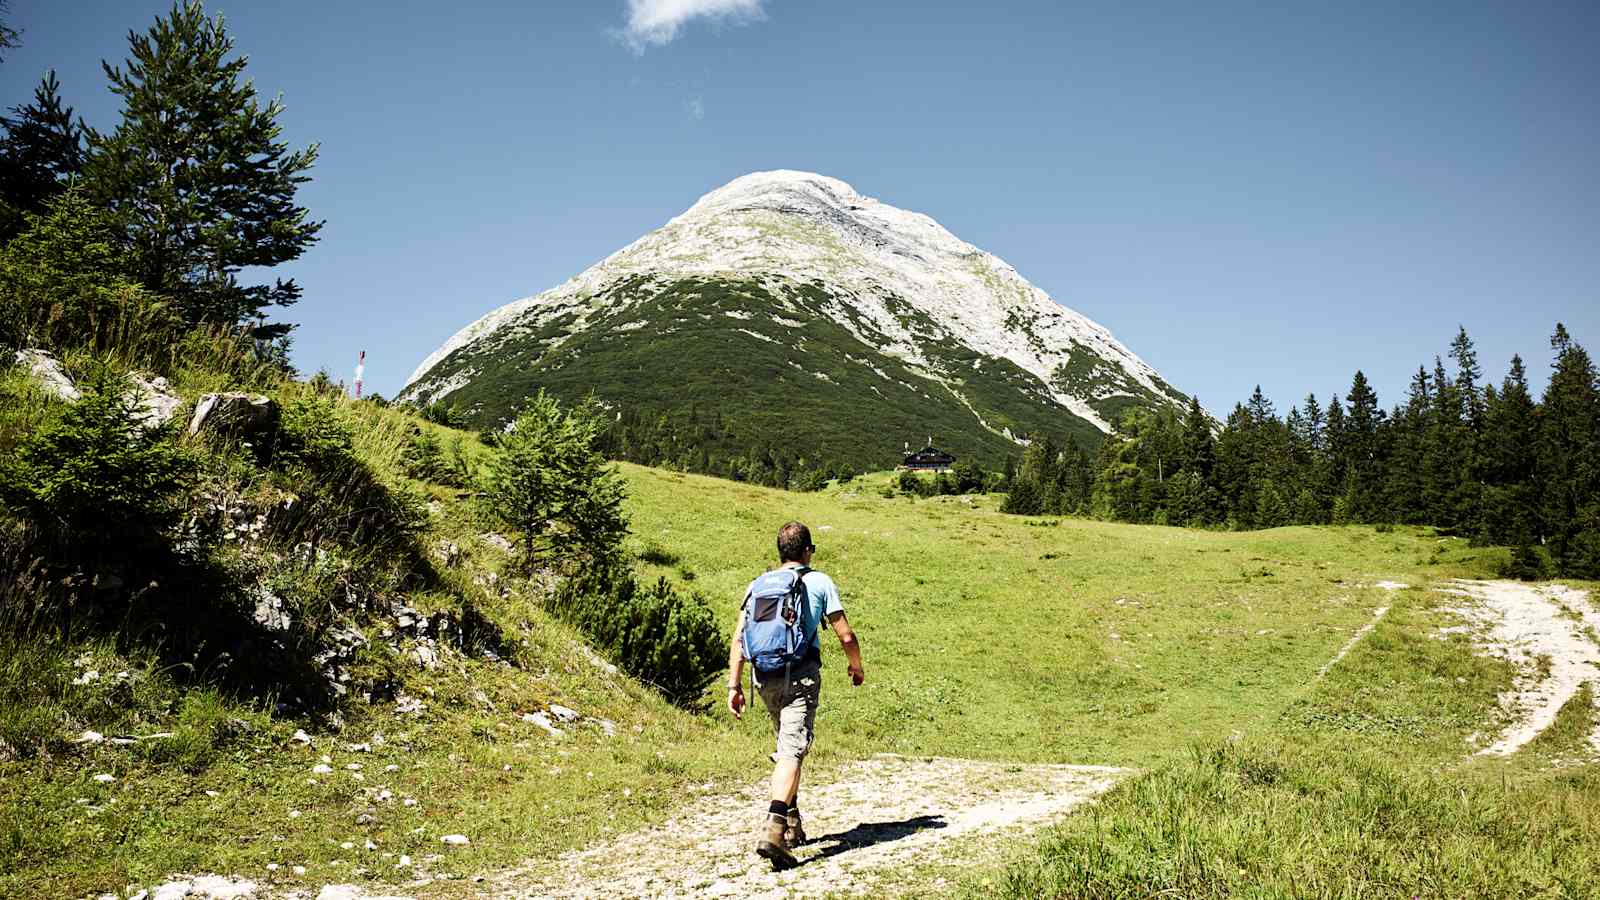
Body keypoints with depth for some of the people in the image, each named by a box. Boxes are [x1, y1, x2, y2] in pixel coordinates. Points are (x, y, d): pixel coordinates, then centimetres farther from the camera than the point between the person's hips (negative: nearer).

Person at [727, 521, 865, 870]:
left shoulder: (758, 585, 13)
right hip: (801, 676, -4)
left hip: (765, 677, 5)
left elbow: (739, 637, 5)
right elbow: (846, 636, 3)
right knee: (792, 751, -11)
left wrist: (734, 685, 6)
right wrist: (857, 667, 21)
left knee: (786, 747, 21)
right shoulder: (820, 582, 5)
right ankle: (773, 830, -28)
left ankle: (792, 825, 27)